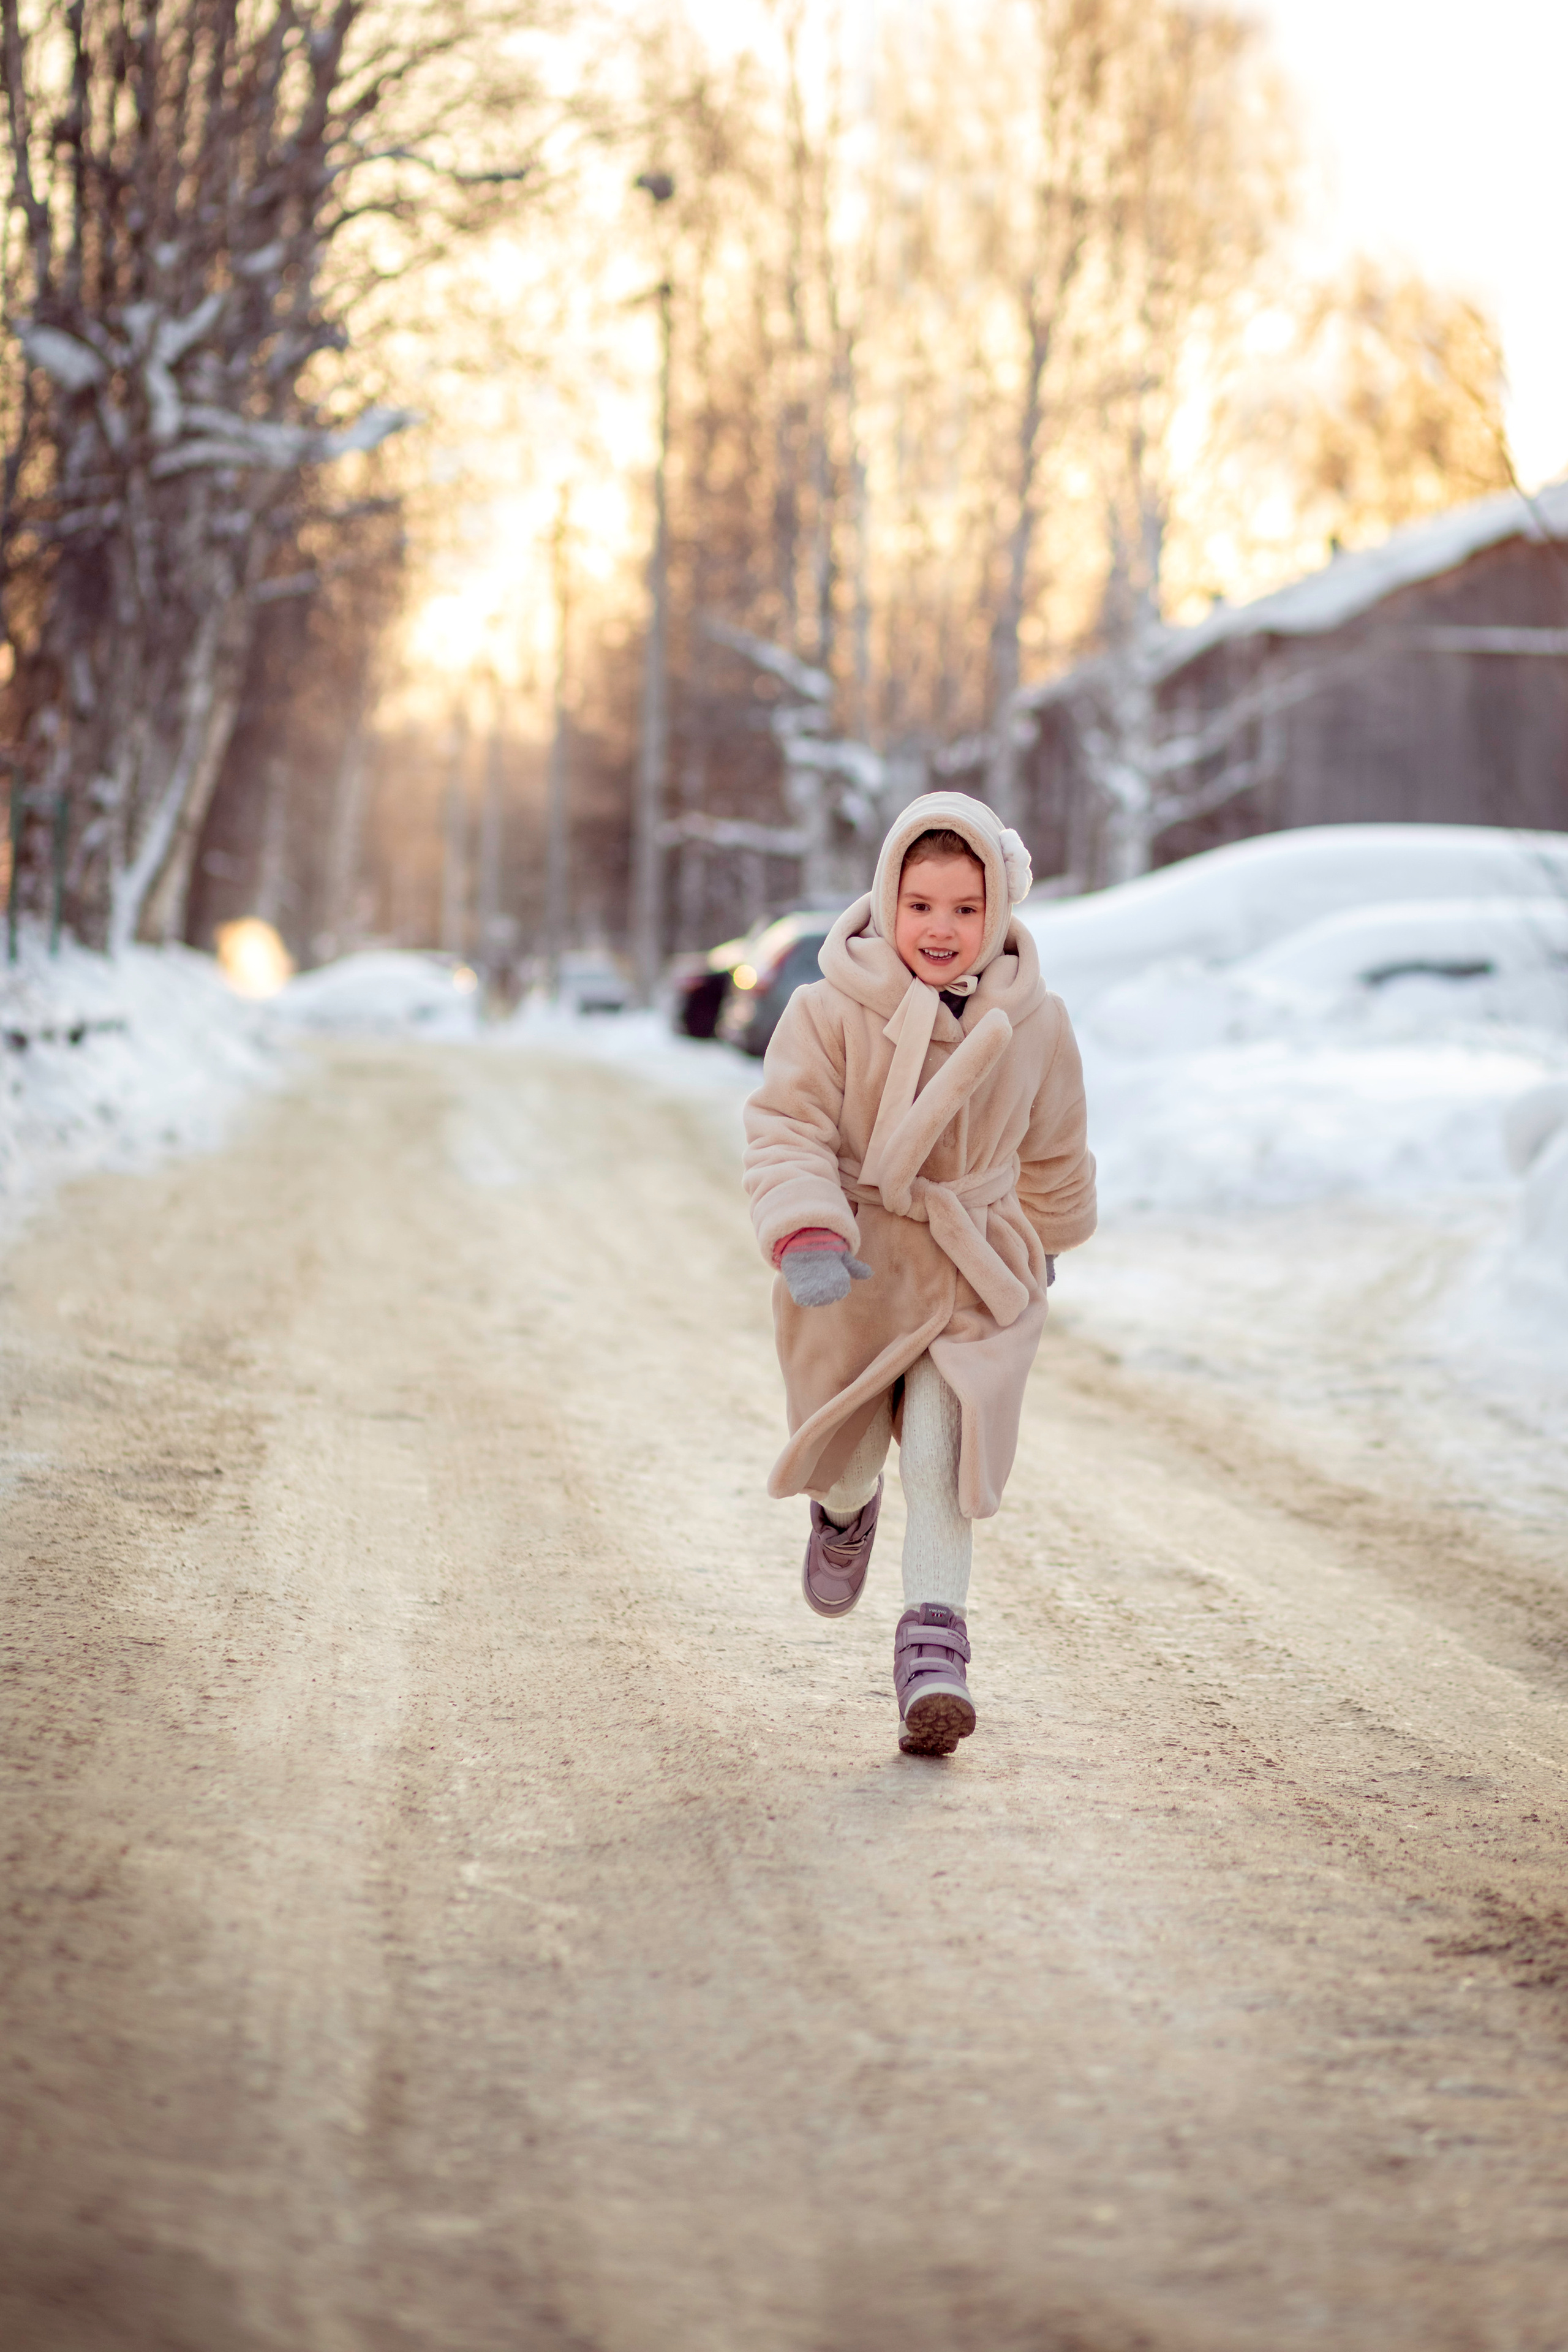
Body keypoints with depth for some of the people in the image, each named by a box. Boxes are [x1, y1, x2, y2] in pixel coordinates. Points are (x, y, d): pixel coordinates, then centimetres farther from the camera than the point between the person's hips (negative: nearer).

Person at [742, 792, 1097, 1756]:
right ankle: (844, 1509, 48)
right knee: (848, 1453, 11)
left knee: (940, 1458, -15)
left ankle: (934, 1641, -7)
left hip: (976, 1269, 1)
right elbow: (787, 1129, -18)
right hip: (851, 1267, -1)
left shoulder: (1034, 1025, -5)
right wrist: (806, 1236, -34)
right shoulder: (832, 1011, -16)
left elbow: (1053, 1152, 13)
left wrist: (1046, 1242, 27)